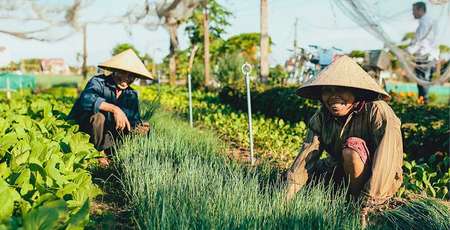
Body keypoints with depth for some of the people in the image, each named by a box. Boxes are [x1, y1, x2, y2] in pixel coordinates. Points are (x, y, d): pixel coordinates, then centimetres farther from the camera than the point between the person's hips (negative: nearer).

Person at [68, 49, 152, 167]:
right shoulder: (98, 82, -16)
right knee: (98, 116, -35)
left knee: (142, 128, -8)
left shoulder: (131, 94, 3)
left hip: (107, 133, 5)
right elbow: (87, 98, -38)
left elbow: (135, 119, -1)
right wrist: (114, 108, -49)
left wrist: (139, 126, -25)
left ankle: (108, 150, -7)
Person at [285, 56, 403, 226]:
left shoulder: (378, 112, -24)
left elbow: (388, 155, -32)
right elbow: (306, 156, -18)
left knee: (352, 147, -31)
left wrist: (366, 203, -35)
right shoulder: (321, 117, -9)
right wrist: (285, 198, -30)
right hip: (343, 175, 6)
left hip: (382, 181, -6)